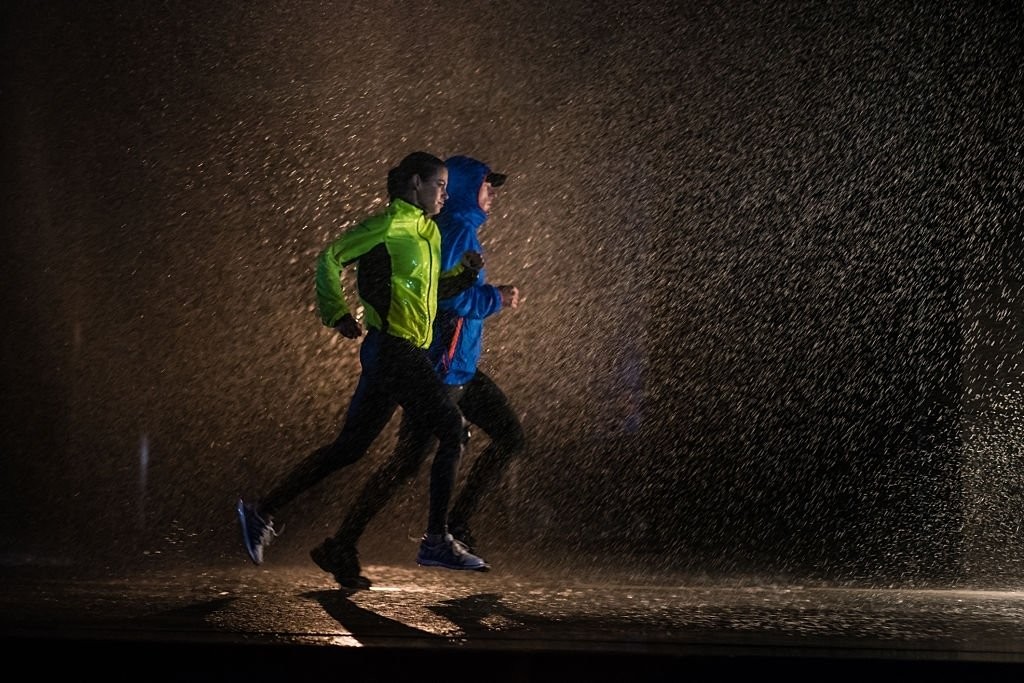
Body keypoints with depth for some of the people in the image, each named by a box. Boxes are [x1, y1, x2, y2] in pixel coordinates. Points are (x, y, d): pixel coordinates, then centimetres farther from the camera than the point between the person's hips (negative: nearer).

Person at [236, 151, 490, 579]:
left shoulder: (427, 232, 20)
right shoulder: (391, 224, -8)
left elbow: (430, 291, 24)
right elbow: (330, 258, -12)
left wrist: (464, 273, 8)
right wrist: (338, 315, -13)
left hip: (401, 357, 9)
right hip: (394, 349, -9)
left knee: (350, 448, 9)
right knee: (452, 432, -7)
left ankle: (263, 512, 11)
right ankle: (436, 541, -2)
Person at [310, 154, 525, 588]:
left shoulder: (460, 229, 16)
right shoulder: (459, 229, -14)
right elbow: (445, 295, -24)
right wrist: (496, 299, -12)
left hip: (461, 367, 10)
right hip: (441, 368, -10)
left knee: (510, 436, 10)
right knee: (408, 462, -8)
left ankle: (457, 525, 12)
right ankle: (343, 545, -2)